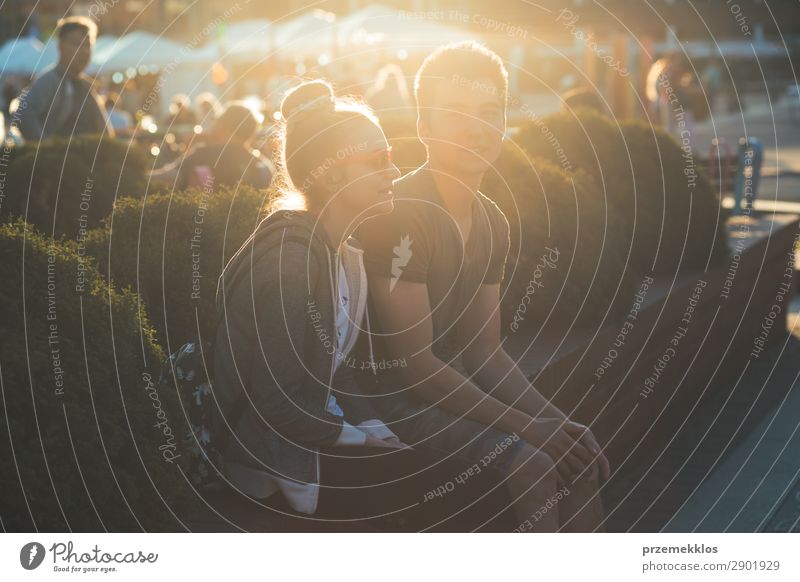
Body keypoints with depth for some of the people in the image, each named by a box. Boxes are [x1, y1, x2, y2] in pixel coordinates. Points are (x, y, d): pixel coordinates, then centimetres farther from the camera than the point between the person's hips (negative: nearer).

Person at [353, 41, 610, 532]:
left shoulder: (492, 224, 6)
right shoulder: (397, 214, -19)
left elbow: (485, 351, 8)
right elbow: (413, 362, -22)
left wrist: (558, 422, -5)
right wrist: (529, 426, -20)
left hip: (457, 382, 8)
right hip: (391, 389, -8)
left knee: (580, 455, -4)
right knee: (532, 466, -22)